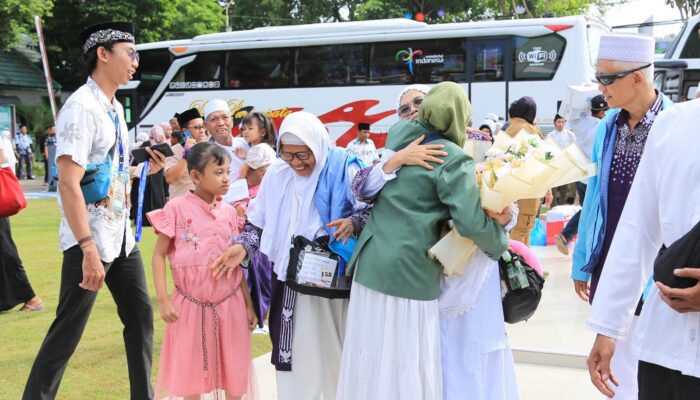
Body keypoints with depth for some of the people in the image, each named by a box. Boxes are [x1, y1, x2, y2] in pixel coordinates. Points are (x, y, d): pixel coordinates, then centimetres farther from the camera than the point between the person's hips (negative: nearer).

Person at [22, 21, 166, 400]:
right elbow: (68, 184, -23)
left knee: (141, 315, 14)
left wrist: (144, 170, 4)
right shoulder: (82, 107, -17)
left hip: (121, 235, 9)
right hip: (90, 239, -9)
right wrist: (89, 248, -27)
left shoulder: (115, 107, 11)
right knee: (67, 332, -2)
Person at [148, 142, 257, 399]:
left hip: (229, 303, 3)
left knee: (234, 372, 9)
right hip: (191, 304, -3)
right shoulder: (177, 208, -7)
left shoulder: (229, 212, 5)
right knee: (191, 371, 10)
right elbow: (159, 254, -4)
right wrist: (163, 300, -10)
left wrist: (249, 304, 9)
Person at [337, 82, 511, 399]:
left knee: (369, 357, 13)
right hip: (411, 272, -6)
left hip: (371, 264, 6)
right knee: (406, 365, 3)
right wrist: (501, 242, 0)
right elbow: (471, 222, -18)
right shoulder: (454, 160, -10)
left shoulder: (397, 135, 8)